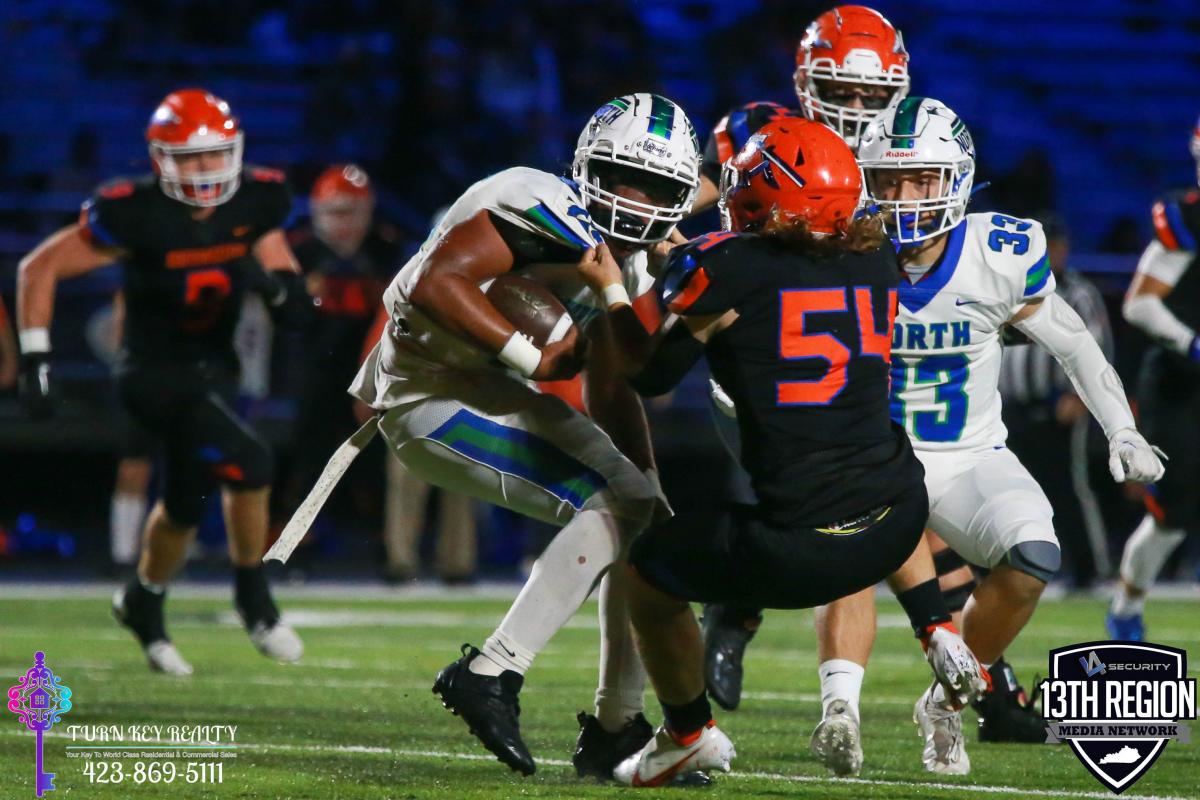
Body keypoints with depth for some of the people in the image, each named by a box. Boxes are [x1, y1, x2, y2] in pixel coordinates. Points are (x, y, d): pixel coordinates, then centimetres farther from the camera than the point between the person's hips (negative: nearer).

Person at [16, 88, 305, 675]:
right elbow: (38, 269, -12)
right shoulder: (135, 213, -21)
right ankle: (253, 598, -3)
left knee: (184, 505, 18)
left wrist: (271, 280, -18)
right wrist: (35, 360, -15)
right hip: (153, 373, -6)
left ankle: (143, 605, 43)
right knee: (249, 462, -23)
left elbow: (289, 285, 7)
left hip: (213, 367, 6)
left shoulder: (256, 202, -7)